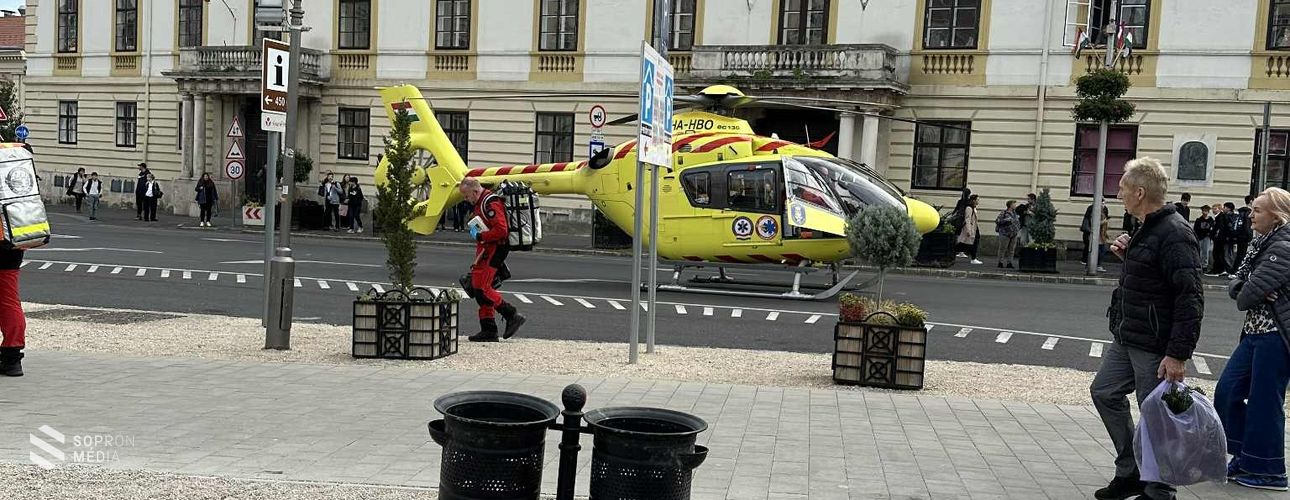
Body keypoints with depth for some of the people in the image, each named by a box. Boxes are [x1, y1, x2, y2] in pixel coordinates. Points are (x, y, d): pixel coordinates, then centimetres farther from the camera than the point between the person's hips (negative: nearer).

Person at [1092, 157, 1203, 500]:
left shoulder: (1174, 234, -20)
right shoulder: (1147, 230, 12)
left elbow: (1190, 298, -25)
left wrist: (1179, 353, -27)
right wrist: (1127, 256, 6)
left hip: (1156, 346, -11)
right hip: (1127, 339, 11)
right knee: (1104, 392, 16)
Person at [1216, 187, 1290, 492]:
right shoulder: (1260, 244, 13)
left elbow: (1249, 293, -21)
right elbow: (1235, 284, 9)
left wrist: (1244, 297, 1)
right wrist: (1244, 291, -12)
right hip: (1255, 332, 9)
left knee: (1264, 401, -1)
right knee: (1227, 391, 10)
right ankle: (1245, 457, 22)